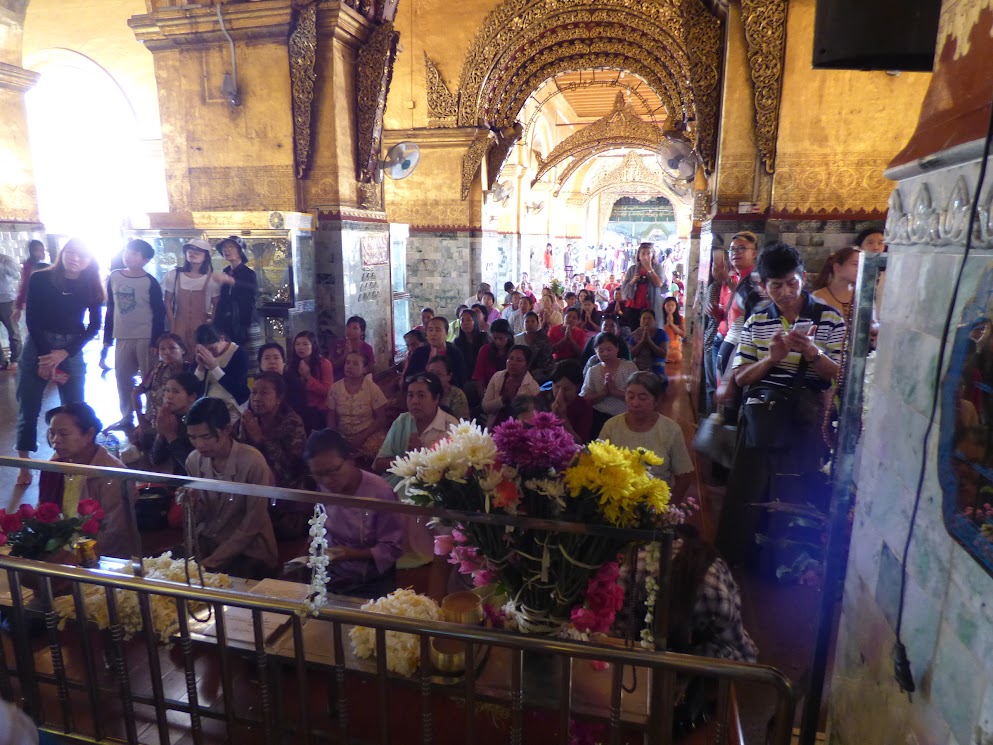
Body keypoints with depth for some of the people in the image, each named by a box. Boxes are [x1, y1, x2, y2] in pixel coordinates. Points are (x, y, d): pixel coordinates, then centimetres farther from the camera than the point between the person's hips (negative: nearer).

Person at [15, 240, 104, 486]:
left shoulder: (91, 287, 0)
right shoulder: (39, 279, -4)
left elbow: (94, 325, 0)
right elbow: (31, 319, -5)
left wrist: (64, 353, -9)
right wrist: (44, 356, -11)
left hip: (72, 350, 1)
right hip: (37, 347, -1)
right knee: (28, 409, 2)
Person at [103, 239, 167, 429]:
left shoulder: (150, 282, -7)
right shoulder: (114, 277, 7)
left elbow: (159, 314, -8)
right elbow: (110, 309, 12)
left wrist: (156, 341, -13)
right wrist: (107, 337, 10)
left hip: (145, 338, -5)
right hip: (122, 338, 5)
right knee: (122, 379, 11)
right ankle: (127, 417, 24)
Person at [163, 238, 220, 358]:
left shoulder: (212, 279, 0)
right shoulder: (173, 275, 4)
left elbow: (217, 306, 5)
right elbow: (168, 302, 7)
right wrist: (172, 327, -1)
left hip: (202, 328, -1)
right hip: (179, 326, 1)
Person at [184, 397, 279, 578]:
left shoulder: (252, 462, -22)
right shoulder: (194, 460, -4)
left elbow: (251, 526, -15)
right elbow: (202, 518, 5)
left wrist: (210, 563, -14)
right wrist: (192, 502, -16)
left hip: (247, 550, -5)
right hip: (206, 542, 5)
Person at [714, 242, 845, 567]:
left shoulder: (830, 319, 1)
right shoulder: (756, 323, 8)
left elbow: (840, 376, -2)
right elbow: (740, 376, 5)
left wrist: (813, 352, -19)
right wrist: (772, 358, -13)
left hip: (805, 422, -2)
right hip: (760, 420, 2)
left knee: (796, 496, 4)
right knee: (745, 493, 4)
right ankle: (730, 562, 20)